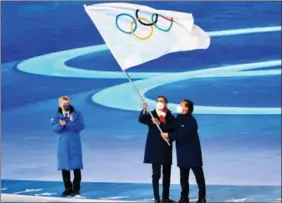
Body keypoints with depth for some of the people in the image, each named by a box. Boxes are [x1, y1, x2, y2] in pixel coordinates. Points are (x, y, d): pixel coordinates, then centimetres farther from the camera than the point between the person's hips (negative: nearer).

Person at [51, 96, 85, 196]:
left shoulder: (77, 114, -2)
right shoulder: (57, 115, 2)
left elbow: (81, 127, -11)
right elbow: (54, 128, -9)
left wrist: (73, 121, -28)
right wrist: (60, 125, -30)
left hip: (74, 144, -1)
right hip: (63, 144, 2)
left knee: (76, 166, 0)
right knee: (64, 167, 4)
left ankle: (76, 188, 10)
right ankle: (68, 188, 14)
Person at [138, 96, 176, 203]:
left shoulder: (170, 117, 7)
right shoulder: (151, 114, 3)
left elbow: (171, 128, -12)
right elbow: (141, 120, -16)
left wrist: (159, 123, -22)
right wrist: (144, 110, -33)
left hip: (166, 149, 3)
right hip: (155, 148, -3)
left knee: (166, 174, 8)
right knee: (156, 174, -7)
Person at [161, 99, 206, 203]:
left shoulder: (191, 120, -14)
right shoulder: (178, 119, 9)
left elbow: (183, 134, -24)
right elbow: (174, 131, 9)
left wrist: (169, 135, -22)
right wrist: (167, 136, -13)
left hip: (192, 152, -7)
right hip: (182, 153, 7)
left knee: (199, 175, 0)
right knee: (183, 176, 10)